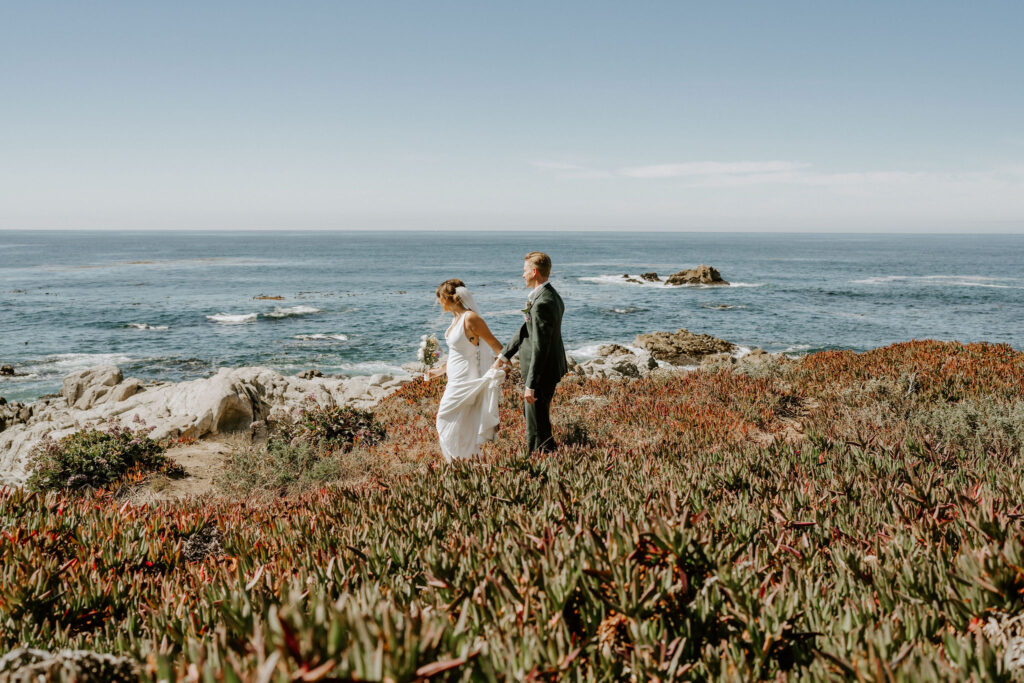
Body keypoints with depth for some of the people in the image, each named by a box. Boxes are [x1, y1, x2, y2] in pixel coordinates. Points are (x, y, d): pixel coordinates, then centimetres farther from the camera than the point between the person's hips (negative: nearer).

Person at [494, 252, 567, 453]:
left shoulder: (542, 303, -25)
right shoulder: (550, 296, 8)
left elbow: (540, 347, -27)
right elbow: (527, 330, 16)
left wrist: (530, 385, -24)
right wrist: (505, 354, 20)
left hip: (542, 372, -11)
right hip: (550, 368, 11)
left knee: (537, 426, 0)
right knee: (530, 413, 26)